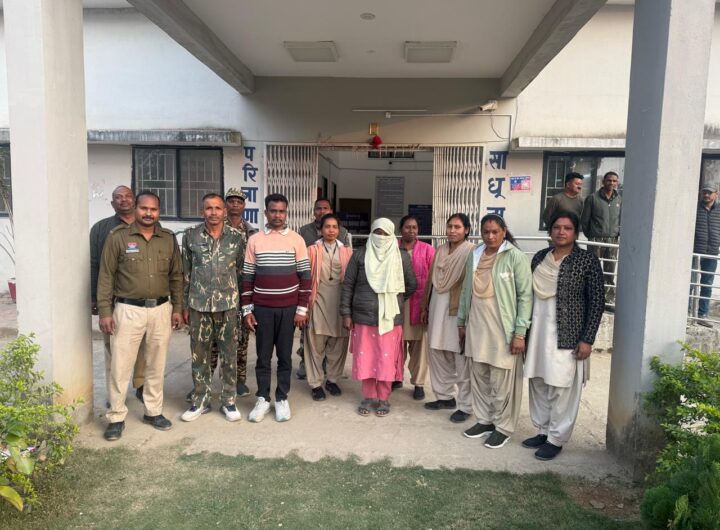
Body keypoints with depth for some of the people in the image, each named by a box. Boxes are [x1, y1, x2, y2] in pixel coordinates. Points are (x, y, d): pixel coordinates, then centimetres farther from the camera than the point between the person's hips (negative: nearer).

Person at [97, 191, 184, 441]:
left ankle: (153, 411, 27)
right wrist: (105, 311, -8)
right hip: (128, 310, -3)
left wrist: (177, 308, 6)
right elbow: (106, 276, -3)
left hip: (161, 309, 3)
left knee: (156, 365, 12)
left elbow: (176, 276, 10)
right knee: (121, 365, 2)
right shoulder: (118, 236, -4)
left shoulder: (168, 238, 5)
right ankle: (116, 417, 17)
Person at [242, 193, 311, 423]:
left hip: (288, 308, 0)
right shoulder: (254, 240, 2)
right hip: (262, 308, 1)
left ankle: (282, 399, 20)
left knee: (285, 355, 8)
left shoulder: (296, 239, -1)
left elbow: (305, 276, -1)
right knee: (263, 355, 8)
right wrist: (247, 310, 0)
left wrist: (302, 309, -5)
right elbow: (247, 277, 3)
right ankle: (262, 399, 20)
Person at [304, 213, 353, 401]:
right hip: (319, 301, -2)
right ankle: (316, 383, 15)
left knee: (338, 343, 8)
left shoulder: (347, 251, 8)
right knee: (316, 344, 3)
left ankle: (333, 380, 25)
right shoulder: (312, 250, 3)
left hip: (340, 301, 2)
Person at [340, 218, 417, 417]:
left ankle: (383, 399, 21)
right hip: (363, 316, 1)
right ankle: (369, 397, 24)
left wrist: (394, 301, 8)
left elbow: (411, 285, 9)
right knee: (365, 358, 7)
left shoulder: (402, 257, 0)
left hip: (390, 317, 0)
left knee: (387, 359, 4)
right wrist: (346, 313, -1)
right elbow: (348, 285, 2)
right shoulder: (360, 255, 0)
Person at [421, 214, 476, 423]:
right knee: (437, 353, 13)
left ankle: (465, 405, 12)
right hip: (438, 309, 7)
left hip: (460, 311, -7)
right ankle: (445, 396, 29)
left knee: (462, 359, 0)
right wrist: (425, 307, 16)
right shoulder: (440, 251, 11)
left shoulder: (472, 252, -10)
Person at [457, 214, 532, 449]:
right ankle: (484, 420, 31)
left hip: (502, 329, -5)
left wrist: (520, 332, -14)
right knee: (479, 377, 14)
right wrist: (461, 321, 15)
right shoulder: (474, 256, 7)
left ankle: (503, 427, 20)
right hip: (477, 327, 5)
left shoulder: (516, 257, -9)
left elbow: (525, 296, -10)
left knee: (502, 381, 3)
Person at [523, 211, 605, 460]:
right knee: (538, 383, 13)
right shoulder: (540, 257, 7)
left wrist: (587, 340, -12)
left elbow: (597, 302, -7)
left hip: (568, 334, -5)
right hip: (538, 330, 5)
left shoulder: (588, 260, -7)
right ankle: (543, 431, 29)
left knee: (562, 388, 3)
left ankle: (556, 439, 17)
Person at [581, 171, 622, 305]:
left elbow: (622, 219, 14)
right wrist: (590, 236, 5)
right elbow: (584, 220, 1)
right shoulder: (593, 198, -3)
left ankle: (609, 297, 19)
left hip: (613, 240, 3)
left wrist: (619, 233, 3)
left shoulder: (619, 200, 7)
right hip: (596, 240, -3)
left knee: (610, 272, 9)